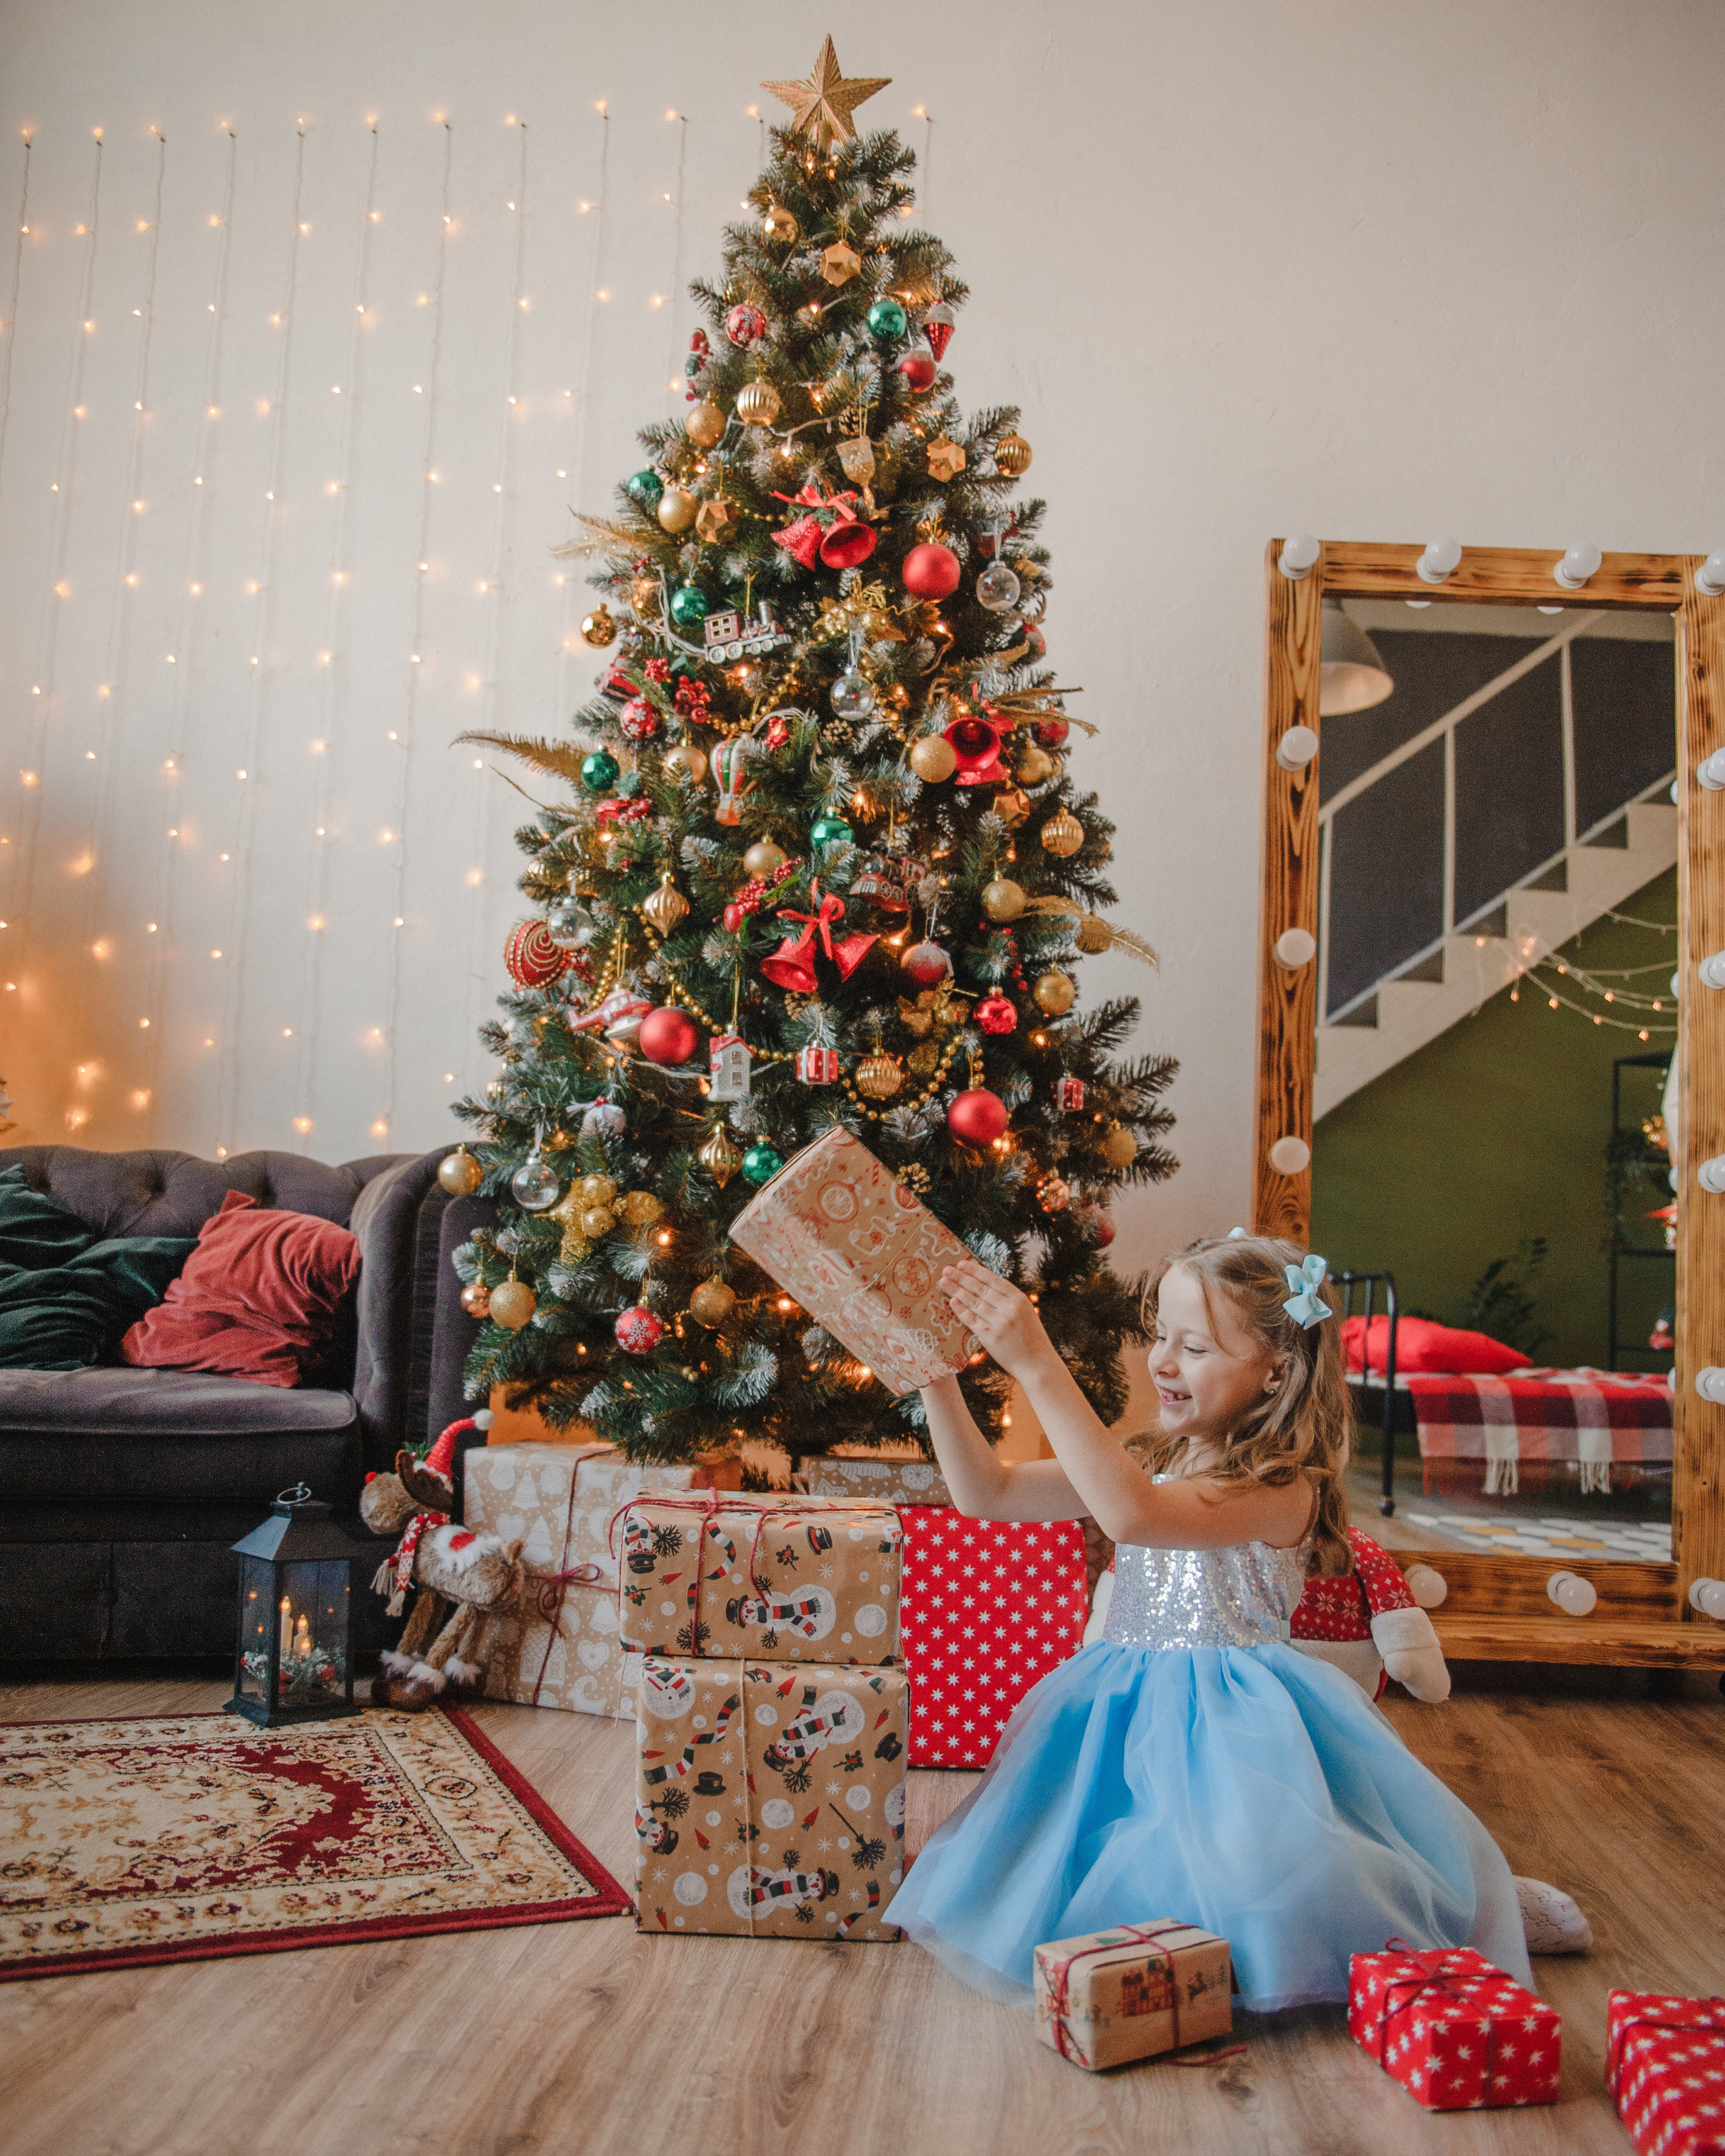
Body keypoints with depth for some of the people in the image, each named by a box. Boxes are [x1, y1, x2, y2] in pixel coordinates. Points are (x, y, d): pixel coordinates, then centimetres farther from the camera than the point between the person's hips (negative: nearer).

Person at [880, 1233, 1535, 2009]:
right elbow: (988, 1492, 4)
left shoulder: (1284, 1490, -17)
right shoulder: (1150, 1467, 6)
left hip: (1233, 1728, -6)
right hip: (1124, 1711, 7)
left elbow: (1134, 1514, -35)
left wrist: (1037, 1365, -37)